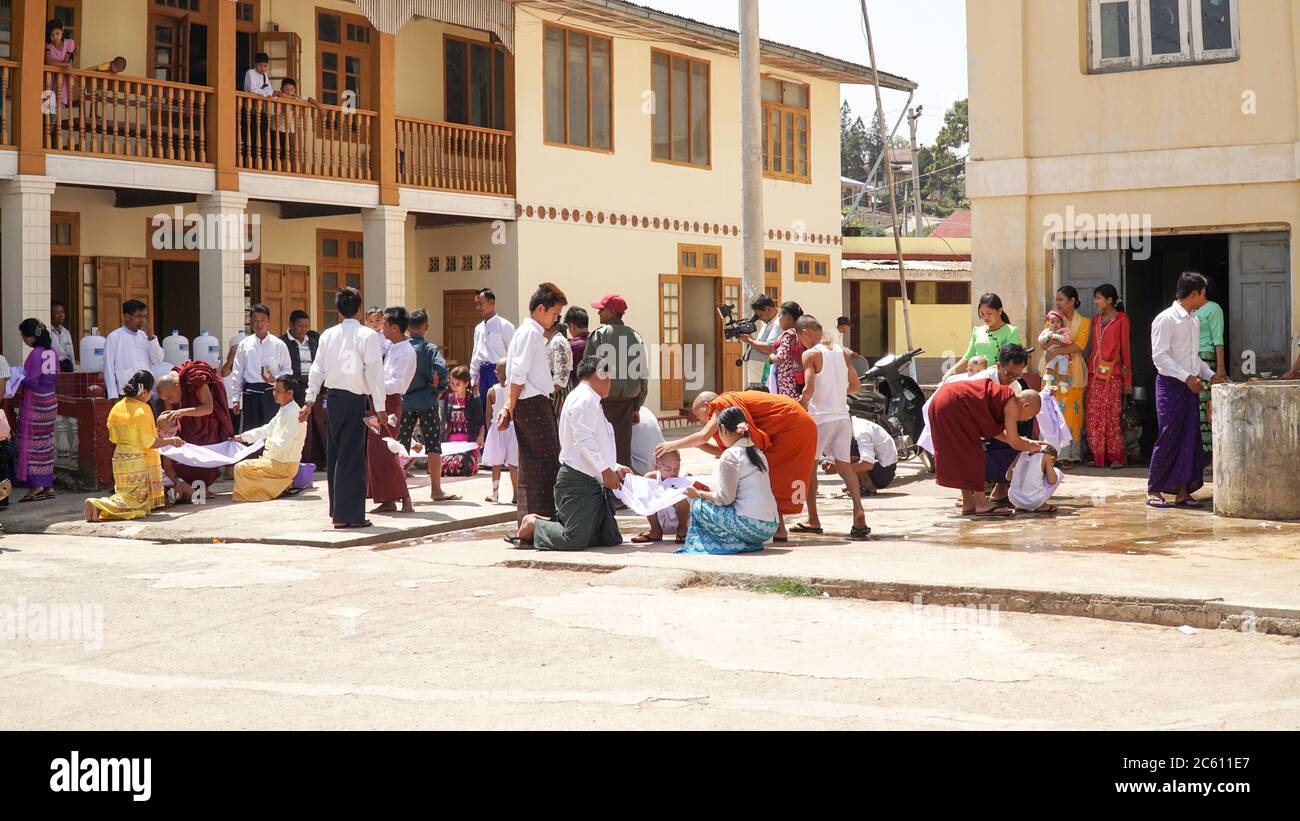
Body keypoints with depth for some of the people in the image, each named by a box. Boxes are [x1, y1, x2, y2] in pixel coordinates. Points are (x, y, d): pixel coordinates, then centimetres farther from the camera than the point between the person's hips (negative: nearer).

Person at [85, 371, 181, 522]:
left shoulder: (117, 408, 7)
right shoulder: (143, 409, -14)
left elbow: (113, 438, 15)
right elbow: (149, 443, -16)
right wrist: (171, 441, -2)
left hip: (119, 460, 7)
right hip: (137, 463, -7)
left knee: (126, 495, 22)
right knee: (137, 504, -6)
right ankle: (98, 506, -23)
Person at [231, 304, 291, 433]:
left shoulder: (279, 345, 1)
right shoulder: (244, 345, 5)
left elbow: (288, 370, 5)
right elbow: (238, 373, 7)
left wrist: (275, 379, -14)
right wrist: (236, 398, 5)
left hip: (271, 392, -1)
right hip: (250, 392, 1)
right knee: (250, 431, 5)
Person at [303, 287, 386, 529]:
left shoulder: (328, 335, 5)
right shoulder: (367, 335, -8)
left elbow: (318, 370, 8)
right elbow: (374, 372, -10)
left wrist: (310, 401, 15)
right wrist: (380, 407, -7)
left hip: (333, 398, 5)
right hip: (355, 398, -5)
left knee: (335, 454, 15)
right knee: (352, 457, -2)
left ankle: (338, 511, 22)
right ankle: (350, 515, -2)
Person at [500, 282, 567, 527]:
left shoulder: (529, 332, 20)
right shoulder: (531, 333, -10)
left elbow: (513, 375, 17)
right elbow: (518, 374, -16)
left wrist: (509, 407, 9)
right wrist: (511, 407, -12)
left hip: (526, 405, 10)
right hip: (535, 403, -10)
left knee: (530, 465, 11)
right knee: (548, 461, -9)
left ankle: (527, 520, 14)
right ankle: (543, 517, -11)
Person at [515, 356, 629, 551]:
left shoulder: (592, 402, 24)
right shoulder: (584, 398, -9)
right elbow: (583, 440, -21)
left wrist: (615, 468, 16)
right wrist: (606, 470, -18)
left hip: (594, 482, 11)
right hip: (578, 481, -11)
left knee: (611, 538, 8)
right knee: (576, 540, -19)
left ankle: (548, 523, 17)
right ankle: (532, 525, 5)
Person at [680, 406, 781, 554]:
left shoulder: (730, 455, -9)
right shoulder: (756, 452, 15)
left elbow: (724, 498, -11)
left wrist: (698, 494, 4)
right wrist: (710, 490, 22)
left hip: (752, 524, -9)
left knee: (698, 505, 3)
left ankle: (735, 543, -5)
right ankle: (744, 542, 11)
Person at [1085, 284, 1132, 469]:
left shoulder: (1121, 319, -2)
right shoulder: (1096, 319, 15)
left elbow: (1125, 348, -3)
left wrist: (1127, 380, -4)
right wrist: (1088, 370, 12)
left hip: (1112, 373, -6)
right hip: (1094, 373, 6)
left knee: (1112, 416, -6)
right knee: (1093, 416, 2)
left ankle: (1116, 457, -1)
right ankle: (1098, 456, 9)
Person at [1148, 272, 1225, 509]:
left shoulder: (1194, 321, 16)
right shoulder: (1166, 319, -10)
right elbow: (1160, 356, -16)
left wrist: (1211, 375, 11)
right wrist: (1187, 377, -20)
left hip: (1191, 385, 8)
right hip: (1171, 384, -8)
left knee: (1190, 439, 4)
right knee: (1169, 437, -7)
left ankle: (1183, 492, 7)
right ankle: (1153, 490, 3)